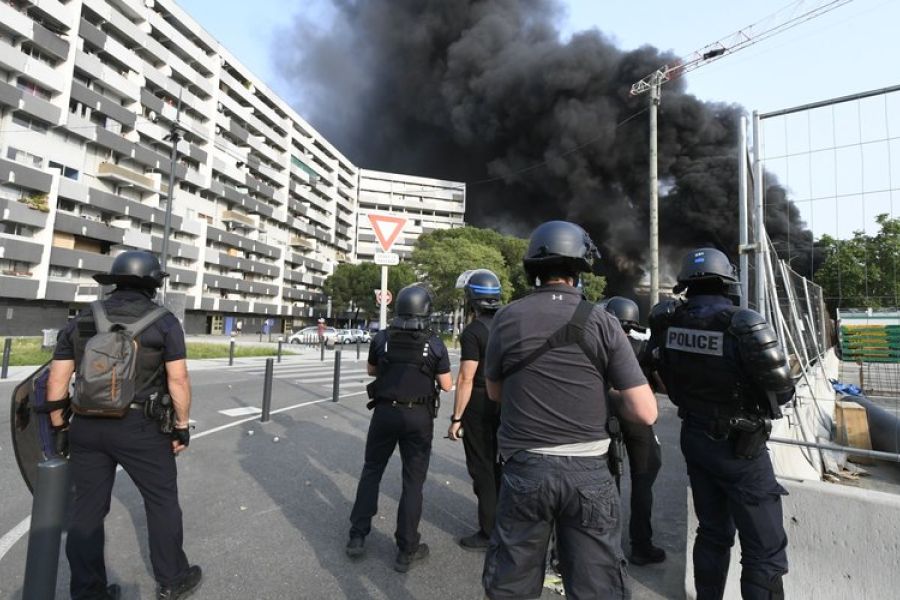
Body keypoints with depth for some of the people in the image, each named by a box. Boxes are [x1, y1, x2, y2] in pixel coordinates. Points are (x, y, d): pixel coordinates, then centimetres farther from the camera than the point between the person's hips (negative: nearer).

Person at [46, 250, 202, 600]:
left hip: (87, 426, 5)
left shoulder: (81, 321, 6)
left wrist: (60, 429, 13)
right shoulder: (164, 322, -8)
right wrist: (182, 426, -3)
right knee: (162, 502, 11)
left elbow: (56, 381, 4)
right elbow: (178, 379, -12)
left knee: (88, 509, 15)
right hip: (140, 428, -4)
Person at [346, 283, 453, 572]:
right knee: (413, 480, 9)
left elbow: (371, 370, 13)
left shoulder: (382, 338, -4)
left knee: (371, 470, 20)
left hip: (385, 412, 2)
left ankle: (357, 536, 24)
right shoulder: (435, 344, -10)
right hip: (418, 417, -2)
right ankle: (406, 550, 17)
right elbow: (446, 385, -4)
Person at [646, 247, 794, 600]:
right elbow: (782, 391, -12)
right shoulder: (743, 326, -23)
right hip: (739, 447, -5)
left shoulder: (669, 323, -8)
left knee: (713, 533, 22)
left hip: (694, 439, 6)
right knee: (765, 549, 7)